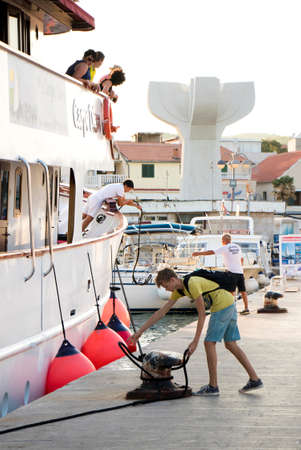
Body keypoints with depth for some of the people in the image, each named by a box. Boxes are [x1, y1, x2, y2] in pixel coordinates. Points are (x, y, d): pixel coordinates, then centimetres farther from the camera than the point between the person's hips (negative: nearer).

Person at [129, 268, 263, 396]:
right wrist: (140, 331, 10)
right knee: (231, 344, 12)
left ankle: (213, 386, -1)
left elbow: (202, 314, -18)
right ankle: (255, 380, 12)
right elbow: (161, 312, 12)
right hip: (230, 305, 10)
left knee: (209, 343, -5)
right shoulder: (178, 290, 10)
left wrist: (195, 341, -17)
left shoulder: (192, 284, -20)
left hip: (223, 305, -10)